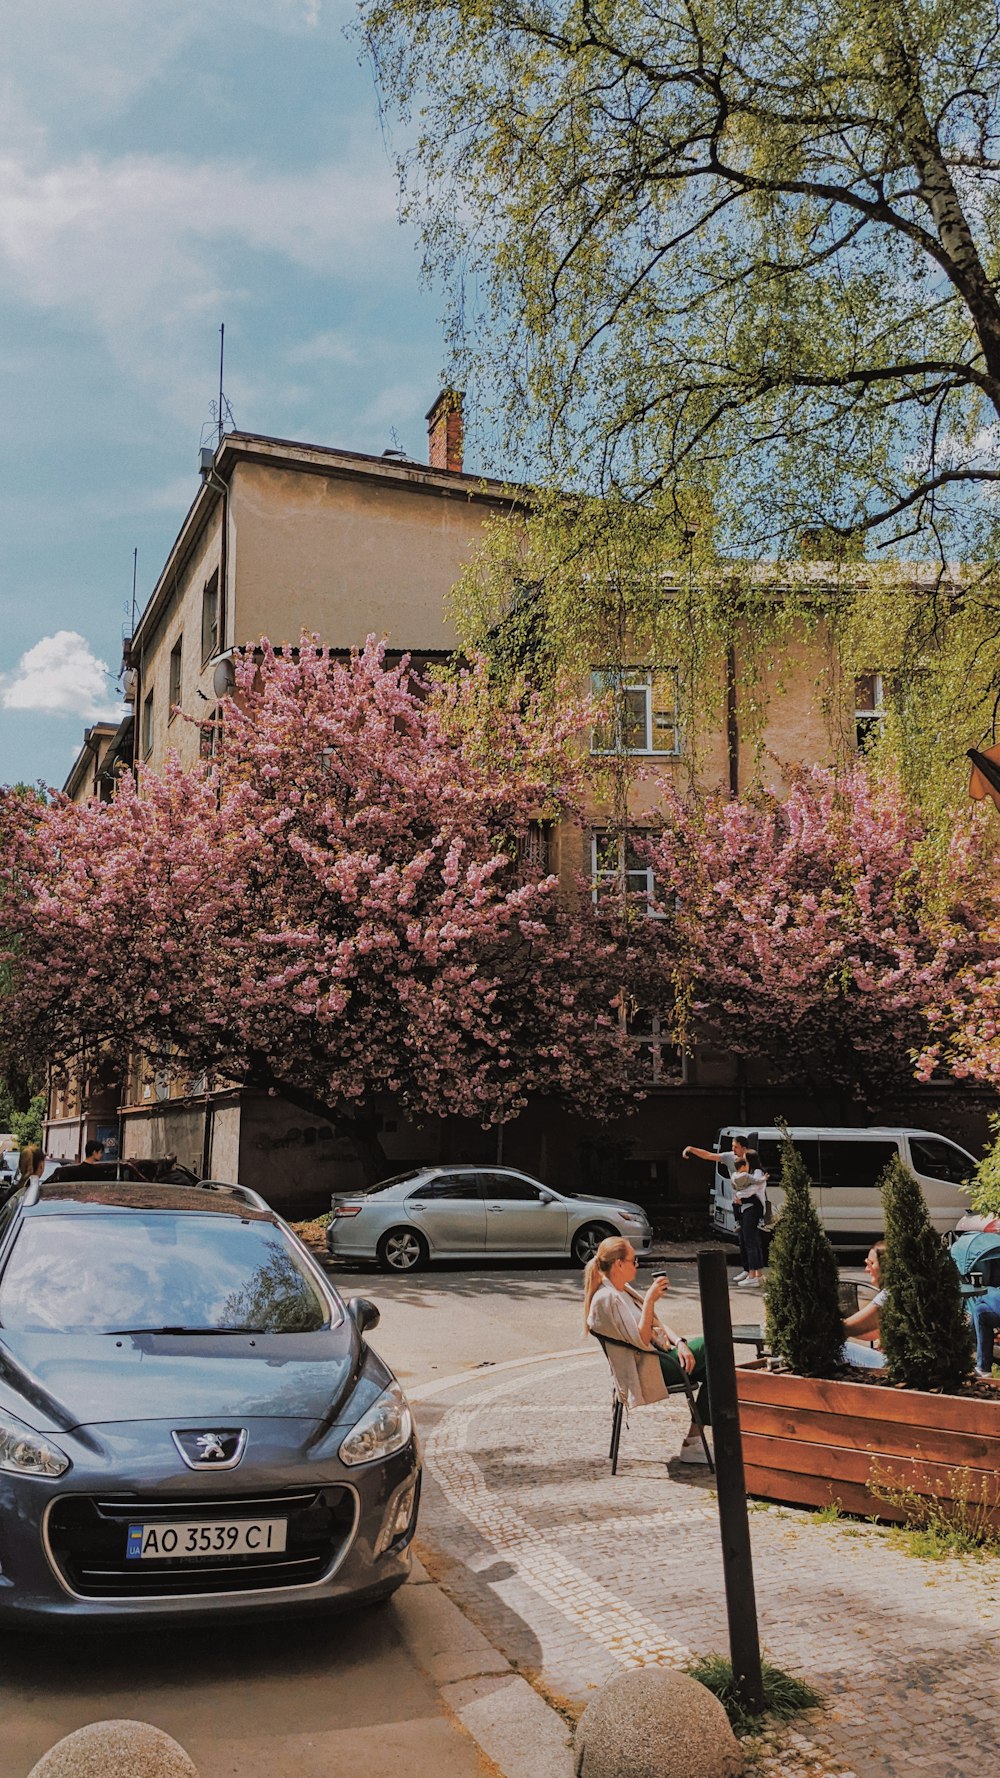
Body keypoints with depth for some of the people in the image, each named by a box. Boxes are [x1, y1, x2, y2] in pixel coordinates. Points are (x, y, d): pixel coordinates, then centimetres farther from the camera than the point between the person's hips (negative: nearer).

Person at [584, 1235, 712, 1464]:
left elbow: (656, 1325, 13)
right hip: (643, 1367, -9)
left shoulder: (624, 1290, 14)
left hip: (660, 1353, 9)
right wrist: (650, 1300, -23)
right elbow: (642, 1340, -20)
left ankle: (693, 1441, -4)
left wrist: (679, 1342, -3)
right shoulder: (606, 1298, -17)